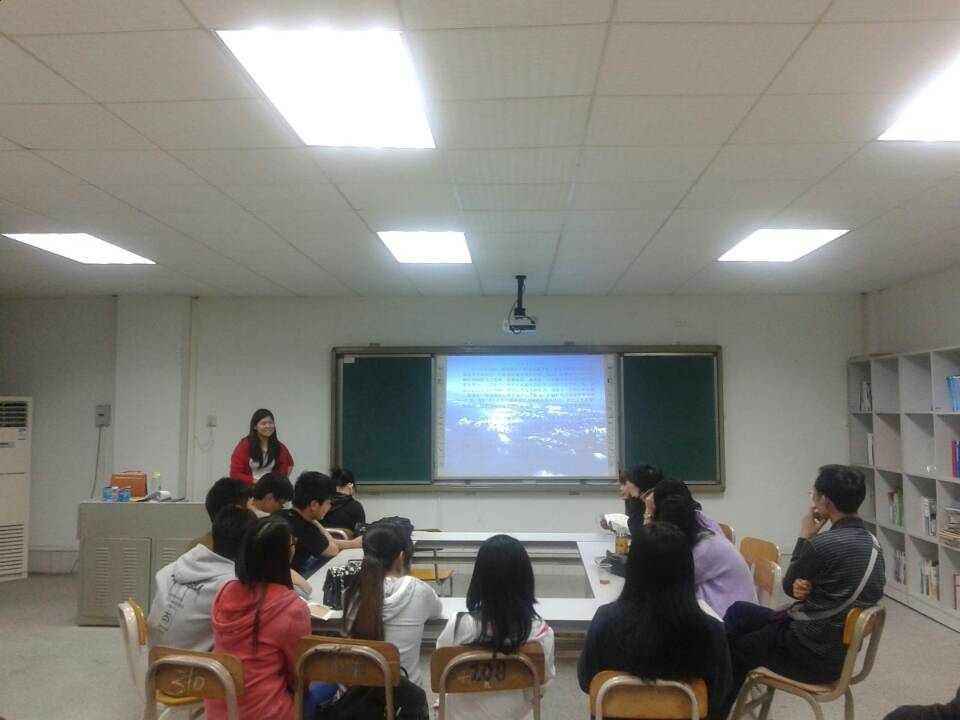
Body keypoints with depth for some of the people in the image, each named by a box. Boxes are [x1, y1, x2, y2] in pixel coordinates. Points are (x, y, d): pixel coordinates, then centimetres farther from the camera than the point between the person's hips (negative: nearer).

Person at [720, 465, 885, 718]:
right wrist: (806, 588, -11)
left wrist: (804, 537, -2)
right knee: (738, 611, 20)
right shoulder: (872, 542, 2)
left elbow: (788, 586, -7)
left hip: (811, 656, -8)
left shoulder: (821, 544, -26)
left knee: (732, 645, 17)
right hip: (842, 651, 8)